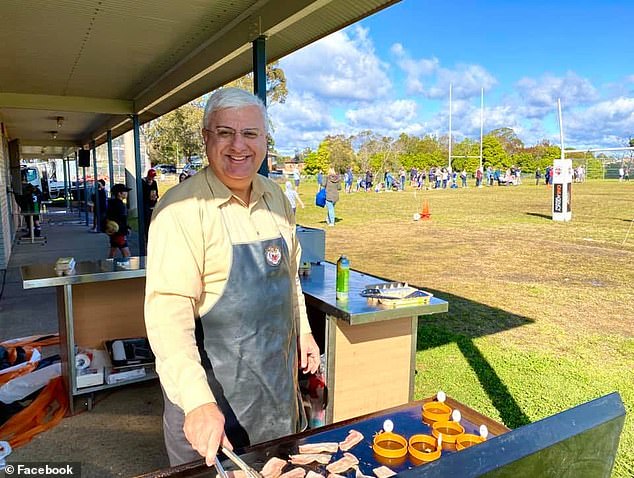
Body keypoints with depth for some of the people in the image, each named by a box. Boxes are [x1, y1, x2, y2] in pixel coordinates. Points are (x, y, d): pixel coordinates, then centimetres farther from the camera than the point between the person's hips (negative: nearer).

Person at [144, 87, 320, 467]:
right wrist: (198, 400, -34)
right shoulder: (183, 208, -21)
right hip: (211, 384, -6)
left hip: (278, 375, 6)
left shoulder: (276, 197, 1)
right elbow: (167, 309, -27)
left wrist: (302, 331, 13)